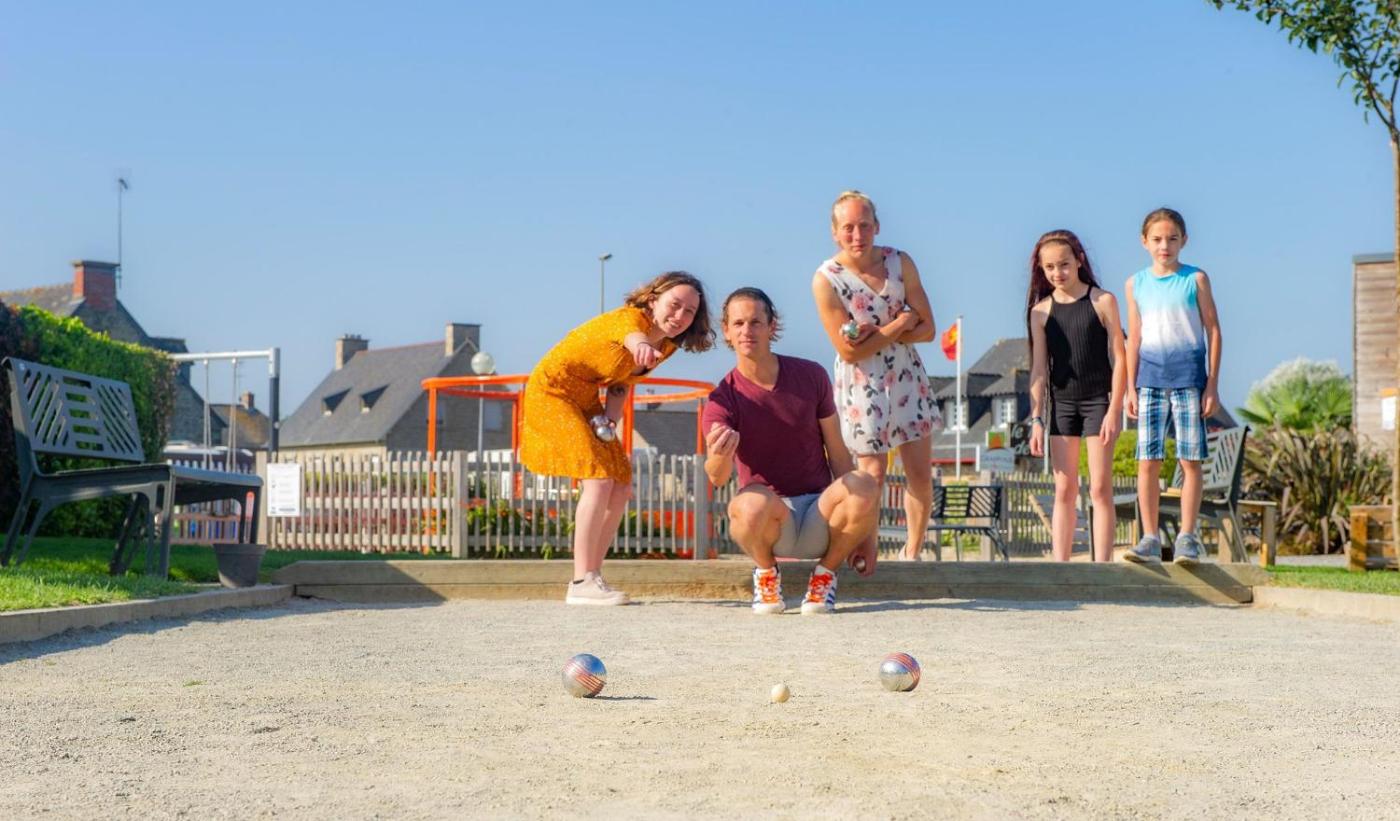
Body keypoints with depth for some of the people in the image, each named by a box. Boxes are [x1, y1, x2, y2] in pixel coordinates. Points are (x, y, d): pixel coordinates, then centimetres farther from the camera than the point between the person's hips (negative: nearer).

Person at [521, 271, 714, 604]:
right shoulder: (631, 317, -25)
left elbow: (620, 383, 9)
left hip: (585, 400, 9)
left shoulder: (667, 346, 1)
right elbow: (631, 337, -52)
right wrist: (641, 347, -76)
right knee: (599, 479, -20)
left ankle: (589, 577, 13)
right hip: (552, 389, -9)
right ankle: (582, 582, -19)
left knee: (621, 489, 6)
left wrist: (609, 417, -11)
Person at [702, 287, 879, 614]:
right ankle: (766, 572, -4)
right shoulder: (722, 399, -7)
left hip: (819, 516, 2)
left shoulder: (811, 376, 1)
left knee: (863, 486, -31)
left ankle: (825, 571, -4)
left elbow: (837, 452, 5)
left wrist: (863, 533, 3)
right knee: (752, 505, -39)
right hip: (770, 522, -2)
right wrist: (719, 456, -50)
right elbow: (717, 477, -23)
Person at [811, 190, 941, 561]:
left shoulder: (901, 263, -5)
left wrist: (876, 333, -19)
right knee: (873, 475, 0)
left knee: (921, 475, 7)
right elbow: (849, 351, -18)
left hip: (907, 378, 4)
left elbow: (927, 329, -6)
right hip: (862, 385, -4)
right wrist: (899, 324, -16)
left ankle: (912, 553, 24)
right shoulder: (826, 280, -16)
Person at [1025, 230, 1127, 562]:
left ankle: (1102, 566, -2)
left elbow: (1118, 359, -4)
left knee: (1100, 489, -3)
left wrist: (1114, 410, -11)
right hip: (1062, 403, 3)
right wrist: (1037, 419, -3)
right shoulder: (1041, 310, 3)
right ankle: (1060, 566, 5)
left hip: (1099, 400, -3)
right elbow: (1039, 368, 3)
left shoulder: (1103, 301, -3)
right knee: (1064, 491, 5)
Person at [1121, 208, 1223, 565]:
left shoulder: (1196, 279, 2)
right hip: (1150, 376, 2)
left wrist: (1212, 384, -3)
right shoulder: (1136, 284, 9)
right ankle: (1150, 539, 3)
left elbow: (1213, 331, 3)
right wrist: (1131, 387, 7)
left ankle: (1187, 537, 2)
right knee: (1147, 461, -1)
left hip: (1188, 375, -2)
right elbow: (1134, 339, 12)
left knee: (1190, 459, -2)